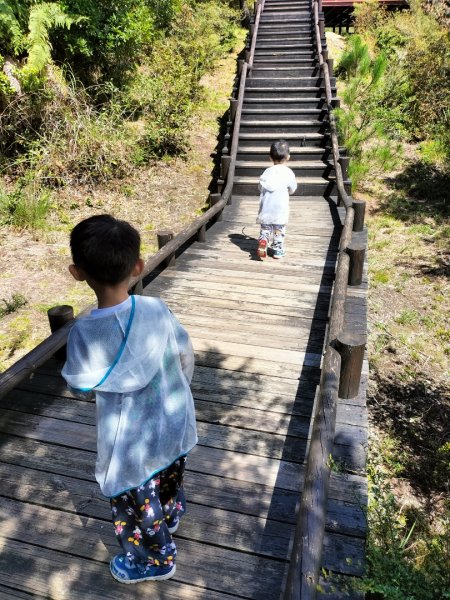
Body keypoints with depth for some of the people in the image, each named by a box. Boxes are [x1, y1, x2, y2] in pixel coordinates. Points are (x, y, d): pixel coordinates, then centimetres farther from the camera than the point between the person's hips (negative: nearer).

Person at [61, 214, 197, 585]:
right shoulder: (157, 309, -20)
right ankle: (170, 519, 63)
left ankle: (155, 561, 48)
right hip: (175, 423, 5)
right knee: (169, 482, 34)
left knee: (137, 504, 24)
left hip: (134, 443, -5)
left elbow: (81, 388, -12)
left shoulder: (85, 333, -29)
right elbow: (186, 358, -5)